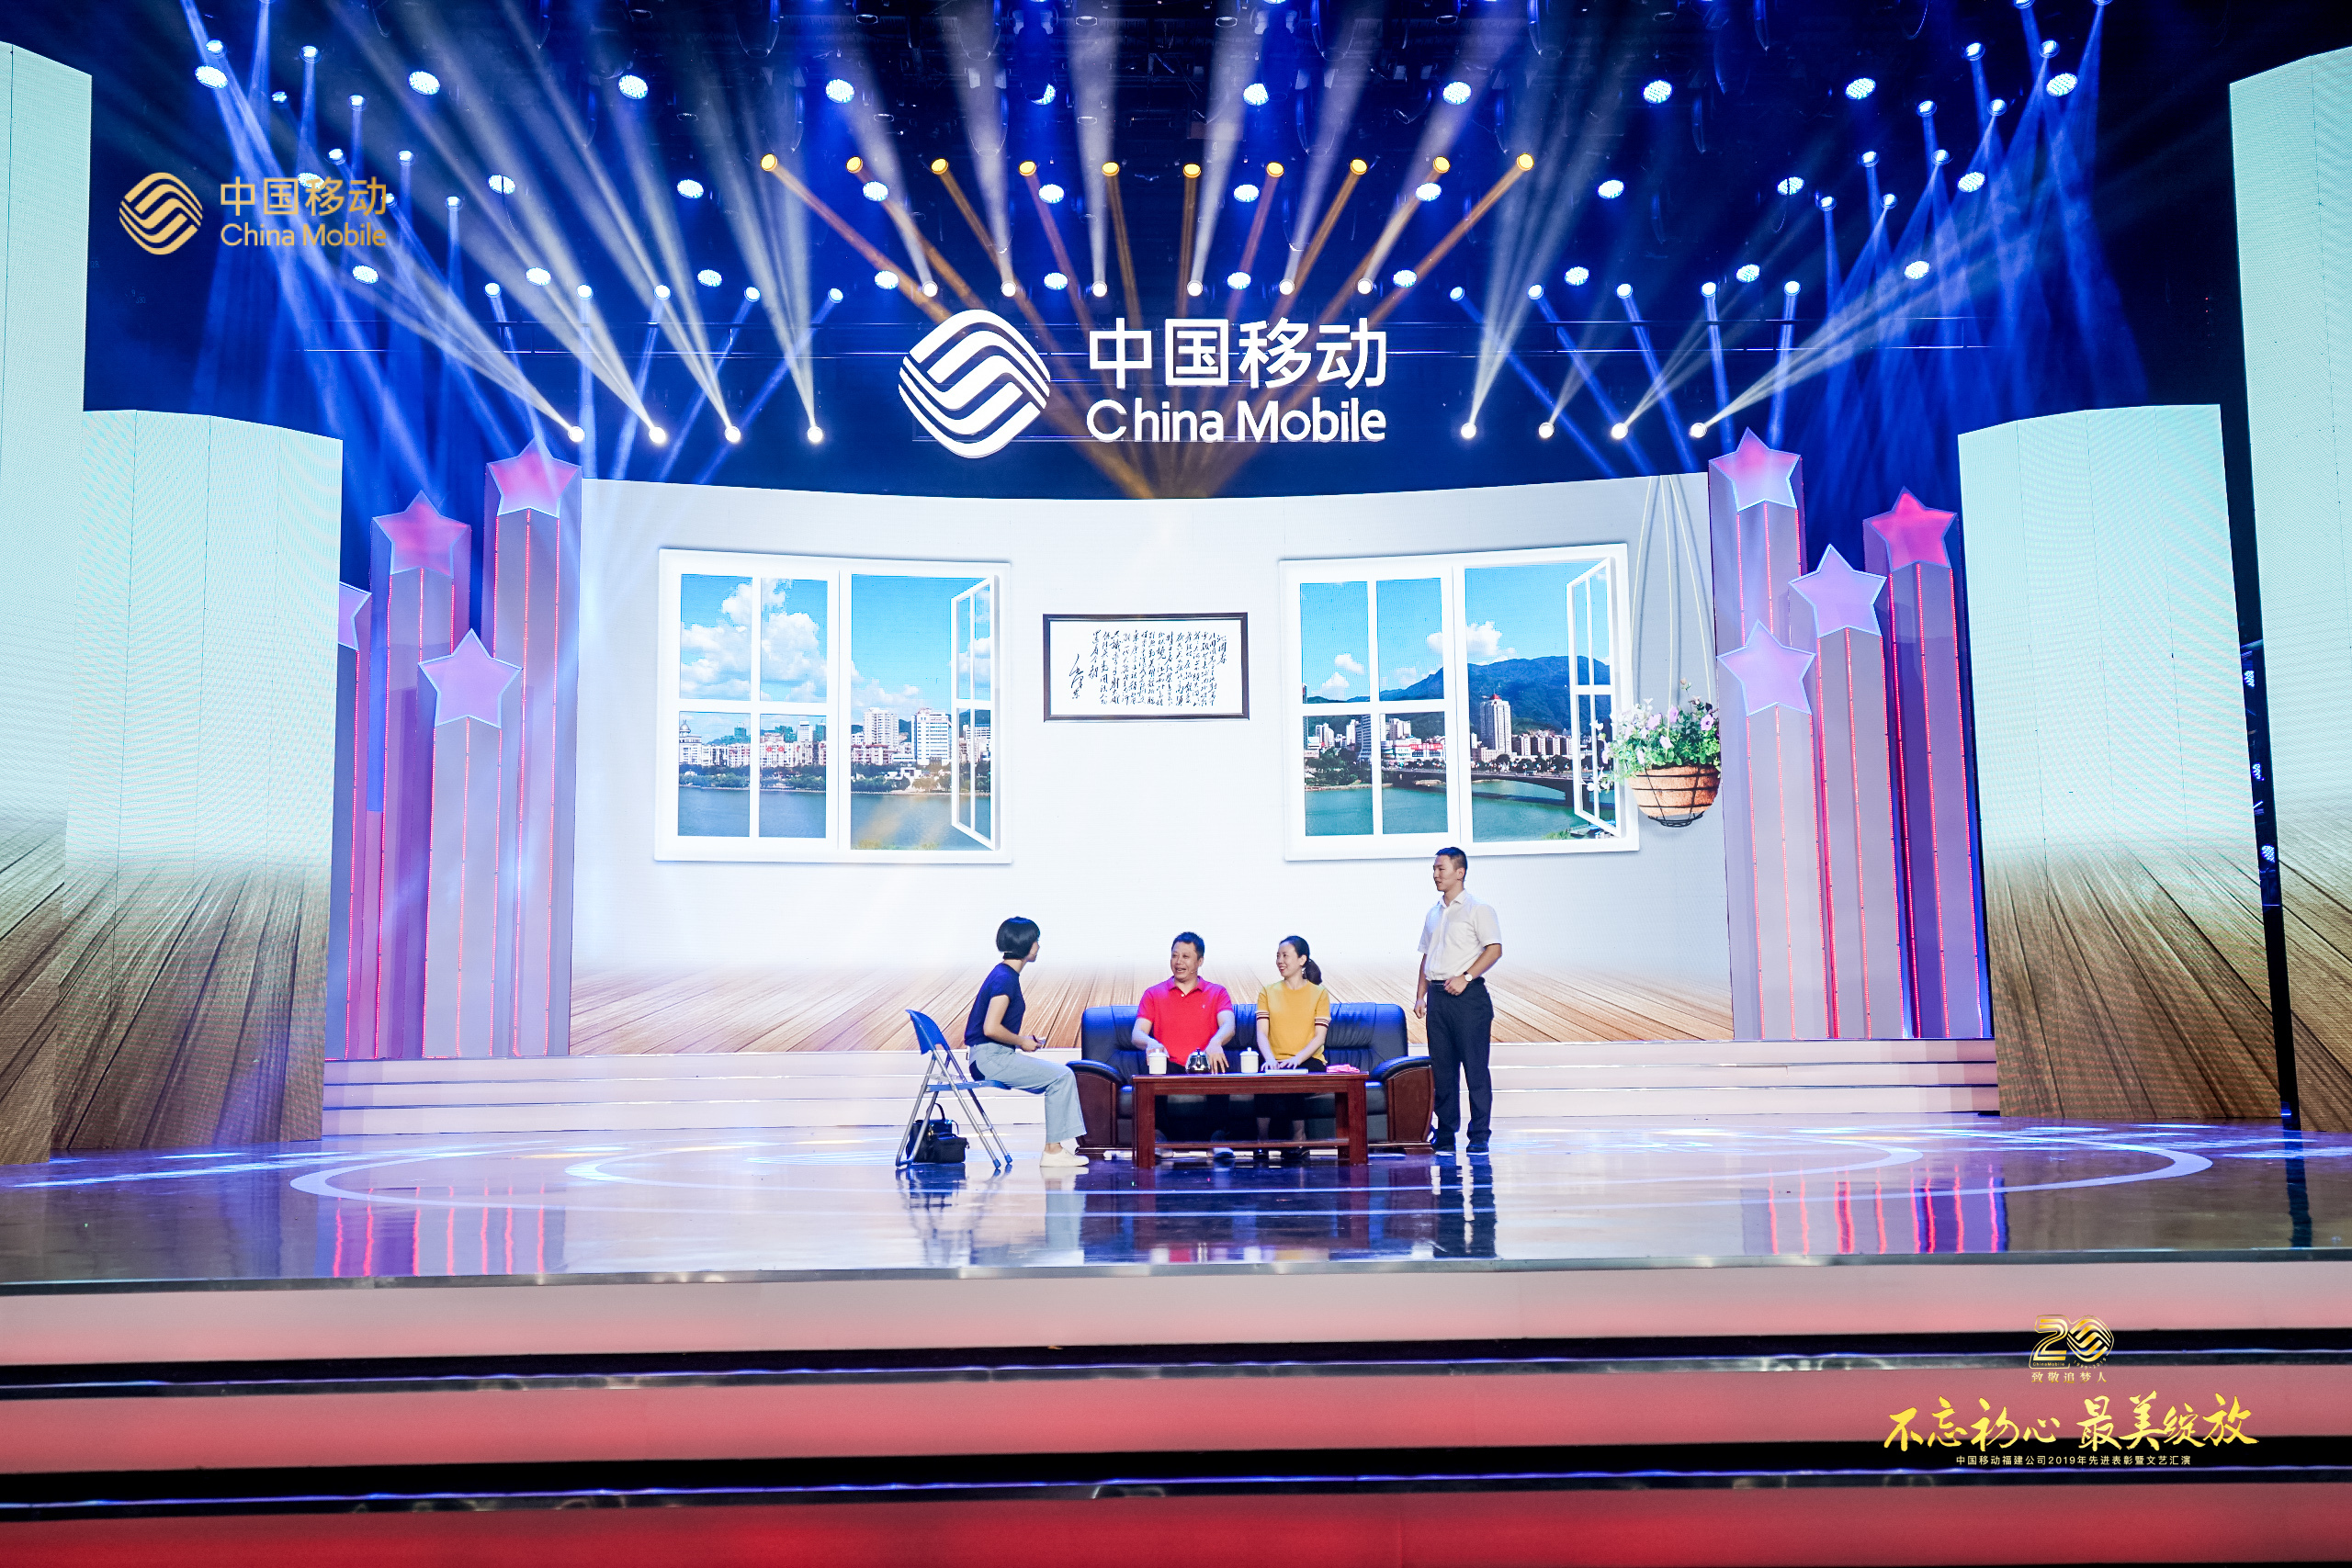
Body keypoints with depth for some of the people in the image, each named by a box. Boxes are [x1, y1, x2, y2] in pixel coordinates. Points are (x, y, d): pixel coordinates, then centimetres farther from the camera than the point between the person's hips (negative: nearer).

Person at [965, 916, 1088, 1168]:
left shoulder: (1005, 974, 14)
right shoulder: (1005, 978, -17)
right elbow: (991, 1029, -25)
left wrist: (1024, 1040, 11)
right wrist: (1022, 1042, -11)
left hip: (994, 1056, 10)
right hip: (990, 1057, -10)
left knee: (1063, 1076, 10)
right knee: (1061, 1077, -12)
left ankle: (1064, 1145, 5)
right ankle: (1053, 1150, -8)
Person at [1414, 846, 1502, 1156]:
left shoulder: (1478, 909, -2)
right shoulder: (1433, 914, 19)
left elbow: (1494, 949, -10)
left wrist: (1465, 977, -18)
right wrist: (1420, 996, 11)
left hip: (1467, 995, -6)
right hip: (1437, 996, 6)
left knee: (1475, 1066, -5)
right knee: (1442, 1067, 6)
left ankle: (1480, 1135, -1)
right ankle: (1445, 1135, 10)